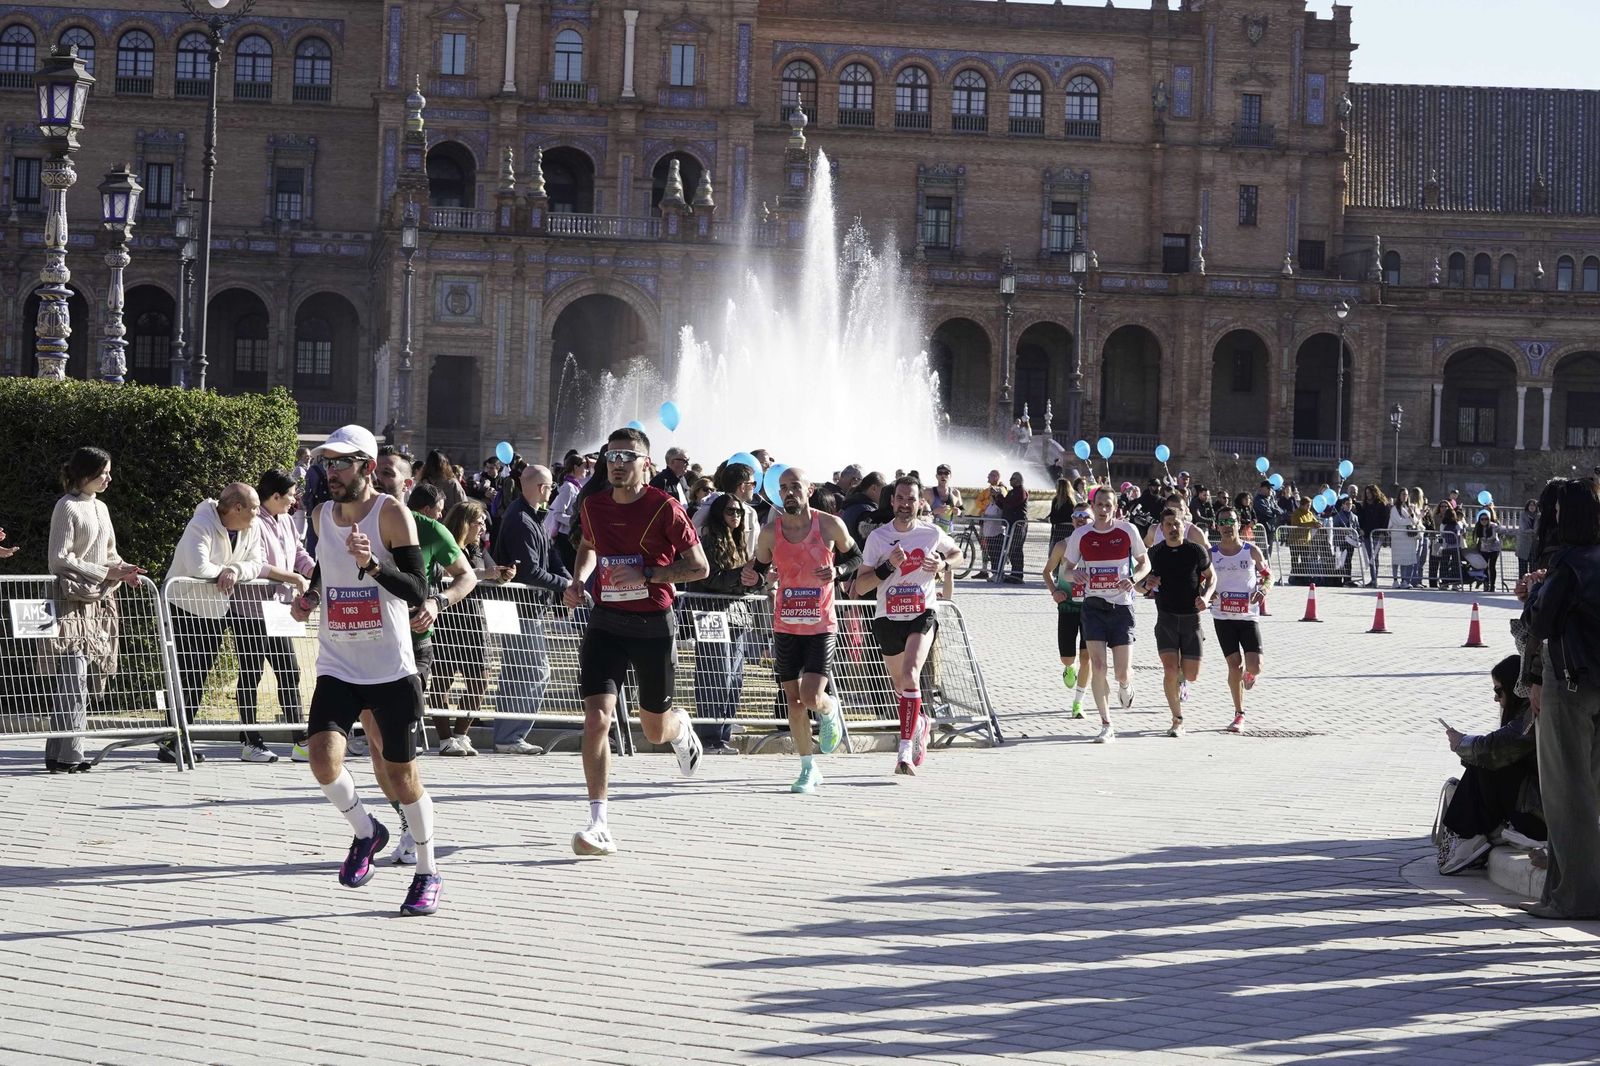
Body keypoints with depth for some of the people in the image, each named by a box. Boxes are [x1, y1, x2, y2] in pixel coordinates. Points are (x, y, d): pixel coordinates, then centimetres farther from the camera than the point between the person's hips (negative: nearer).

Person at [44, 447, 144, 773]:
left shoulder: (100, 508, 17)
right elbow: (59, 559, -13)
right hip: (73, 600, -8)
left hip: (98, 603, 8)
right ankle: (65, 755, -11)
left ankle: (65, 752, 7)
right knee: (73, 678, -12)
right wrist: (107, 572, -15)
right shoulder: (67, 507, -7)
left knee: (78, 681, 6)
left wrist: (122, 569, 2)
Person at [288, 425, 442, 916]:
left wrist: (373, 564, -31)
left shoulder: (392, 514, -11)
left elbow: (418, 592, -16)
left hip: (391, 668, -4)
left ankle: (428, 873, 23)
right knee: (323, 757, -16)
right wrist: (311, 595, 8)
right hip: (337, 667, 4)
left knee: (401, 771, 4)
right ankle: (366, 833, 13)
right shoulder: (321, 516, 6)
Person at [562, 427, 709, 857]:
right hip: (605, 622, 2)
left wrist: (645, 574, -20)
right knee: (596, 718, -15)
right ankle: (599, 825, -13)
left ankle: (682, 729, 52)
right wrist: (578, 579, 6)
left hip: (653, 625, -2)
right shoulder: (592, 506, 3)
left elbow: (699, 567, -9)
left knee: (655, 731, 11)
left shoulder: (664, 508, -11)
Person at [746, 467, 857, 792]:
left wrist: (838, 571, -12)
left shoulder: (830, 525, -6)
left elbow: (855, 557, 8)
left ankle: (830, 710, 24)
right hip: (786, 627, 3)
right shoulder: (770, 533, -2)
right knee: (793, 701, 5)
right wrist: (751, 576, -11)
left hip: (821, 626, -3)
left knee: (812, 697, -14)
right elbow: (760, 565, 12)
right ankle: (809, 768, 19)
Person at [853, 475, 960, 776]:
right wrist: (889, 566, -19)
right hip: (888, 618, 2)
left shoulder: (932, 533, -1)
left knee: (910, 675, -25)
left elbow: (956, 552, 21)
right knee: (900, 684, 15)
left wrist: (942, 564, -1)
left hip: (923, 615, -2)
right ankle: (920, 723, 48)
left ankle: (905, 752, -27)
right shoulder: (878, 537, -3)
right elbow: (860, 586, -4)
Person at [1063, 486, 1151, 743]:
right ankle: (1106, 726, 2)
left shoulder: (1127, 531, -2)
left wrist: (1132, 579, -14)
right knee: (1098, 667, -8)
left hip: (1121, 605, -1)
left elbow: (1145, 563, 7)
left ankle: (1125, 686, 35)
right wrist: (1074, 575, -13)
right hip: (1093, 605, 1)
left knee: (1121, 672, -5)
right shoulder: (1080, 535, 2)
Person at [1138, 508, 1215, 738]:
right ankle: (1177, 721, 0)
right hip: (1166, 618, 0)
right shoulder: (1154, 553, 0)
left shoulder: (1196, 551, -2)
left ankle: (1183, 676, 42)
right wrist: (1146, 585, -14)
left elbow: (1211, 576, 11)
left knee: (1192, 675, 2)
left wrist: (1205, 596, -8)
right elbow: (1139, 585, 10)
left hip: (1192, 618, 0)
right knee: (1170, 670, -14)